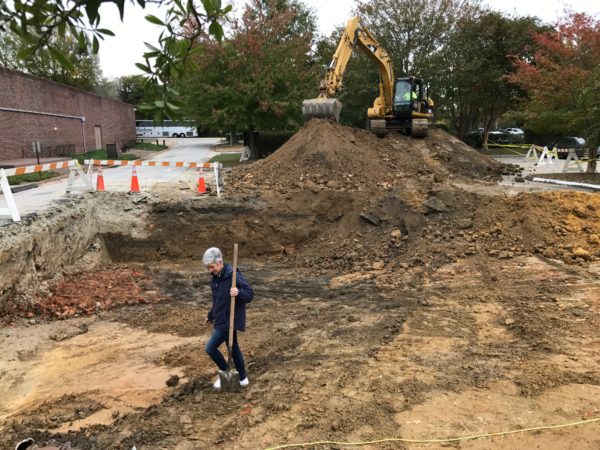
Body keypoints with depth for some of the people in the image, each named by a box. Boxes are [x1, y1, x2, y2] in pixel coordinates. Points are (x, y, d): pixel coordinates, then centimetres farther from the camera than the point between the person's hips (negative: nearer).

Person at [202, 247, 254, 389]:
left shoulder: (234, 276, -22)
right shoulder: (215, 278, 4)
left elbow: (250, 294, -22)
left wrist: (238, 292, -42)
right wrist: (210, 315, 25)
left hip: (229, 320, -8)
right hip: (221, 319, 9)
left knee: (210, 348, -4)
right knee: (233, 348, 18)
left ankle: (225, 372, 17)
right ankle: (242, 377, 32)